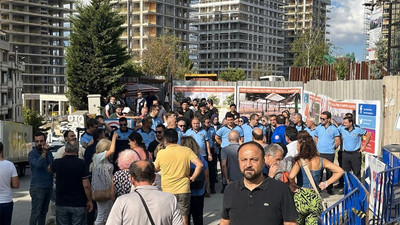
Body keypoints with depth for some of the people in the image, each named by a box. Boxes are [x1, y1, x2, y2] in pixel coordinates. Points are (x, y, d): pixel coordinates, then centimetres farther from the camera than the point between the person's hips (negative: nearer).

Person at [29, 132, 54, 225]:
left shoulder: (49, 152, 11)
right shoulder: (32, 154, -7)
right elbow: (38, 165, -25)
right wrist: (44, 153, -24)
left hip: (49, 186, 6)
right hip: (38, 187, -6)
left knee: (44, 211, 12)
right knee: (35, 213, -7)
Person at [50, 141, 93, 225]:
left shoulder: (58, 162, -4)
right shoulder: (81, 163, -11)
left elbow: (50, 169, 22)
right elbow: (86, 185, -14)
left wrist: (63, 157, 29)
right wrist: (89, 201, -1)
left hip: (61, 204, 2)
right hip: (78, 204, -2)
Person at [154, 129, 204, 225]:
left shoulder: (161, 153, -7)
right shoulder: (186, 151, -5)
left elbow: (156, 169, 8)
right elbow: (199, 164, -12)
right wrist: (193, 177, -1)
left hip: (167, 191, 0)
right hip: (184, 190, 1)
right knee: (184, 217, 9)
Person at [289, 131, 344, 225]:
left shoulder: (299, 161, -10)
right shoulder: (321, 161, 5)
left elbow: (291, 176, -27)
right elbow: (340, 171, 9)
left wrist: (293, 186, -8)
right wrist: (326, 183, 10)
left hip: (301, 197, -4)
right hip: (316, 199, 4)